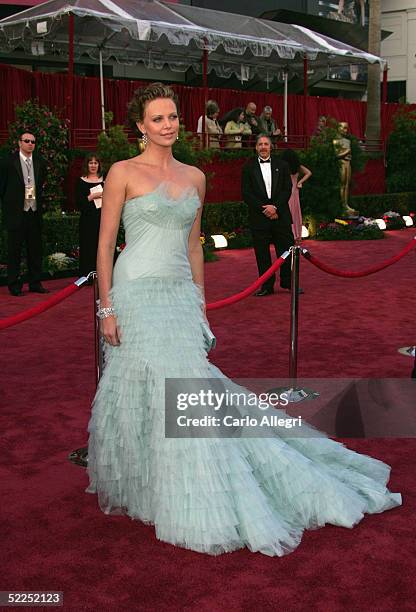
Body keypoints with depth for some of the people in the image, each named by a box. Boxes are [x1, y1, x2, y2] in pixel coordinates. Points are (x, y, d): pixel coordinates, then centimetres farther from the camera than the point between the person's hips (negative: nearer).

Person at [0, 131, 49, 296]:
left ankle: (35, 283, 17)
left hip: (35, 213, 4)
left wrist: (38, 202, 13)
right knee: (14, 250, 2)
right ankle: (14, 285, 8)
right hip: (16, 213, -4)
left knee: (35, 250, 8)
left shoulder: (40, 163, 8)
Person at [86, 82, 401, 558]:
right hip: (137, 292, -4)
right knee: (153, 390, -5)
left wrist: (200, 305, 14)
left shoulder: (195, 177, 12)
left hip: (181, 295, 4)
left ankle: (199, 502, 19)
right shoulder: (124, 173, -2)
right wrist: (106, 309, -9)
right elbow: (105, 245, -3)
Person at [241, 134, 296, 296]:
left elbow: (287, 189, 3)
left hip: (280, 215, 1)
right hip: (258, 217, -1)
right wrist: (263, 209, -10)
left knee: (286, 250, 3)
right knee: (262, 253, 2)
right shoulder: (249, 167, 5)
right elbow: (246, 193, -1)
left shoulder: (281, 165, 9)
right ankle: (266, 285, 11)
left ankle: (288, 283, 16)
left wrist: (275, 207, -10)